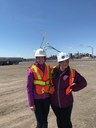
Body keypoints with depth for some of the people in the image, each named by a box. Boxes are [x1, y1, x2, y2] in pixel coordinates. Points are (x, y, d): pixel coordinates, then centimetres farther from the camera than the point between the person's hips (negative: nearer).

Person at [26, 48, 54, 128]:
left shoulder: (48, 68, -1)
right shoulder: (31, 70, -14)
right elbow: (29, 87, -11)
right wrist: (31, 103, -11)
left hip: (46, 98, 4)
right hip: (37, 99, -4)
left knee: (45, 120, 17)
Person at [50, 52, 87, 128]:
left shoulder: (72, 72, -13)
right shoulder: (54, 71, -9)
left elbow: (83, 82, -6)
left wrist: (72, 88, -11)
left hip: (66, 103, -2)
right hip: (54, 102, 2)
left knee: (66, 121, 12)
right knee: (59, 120, 23)